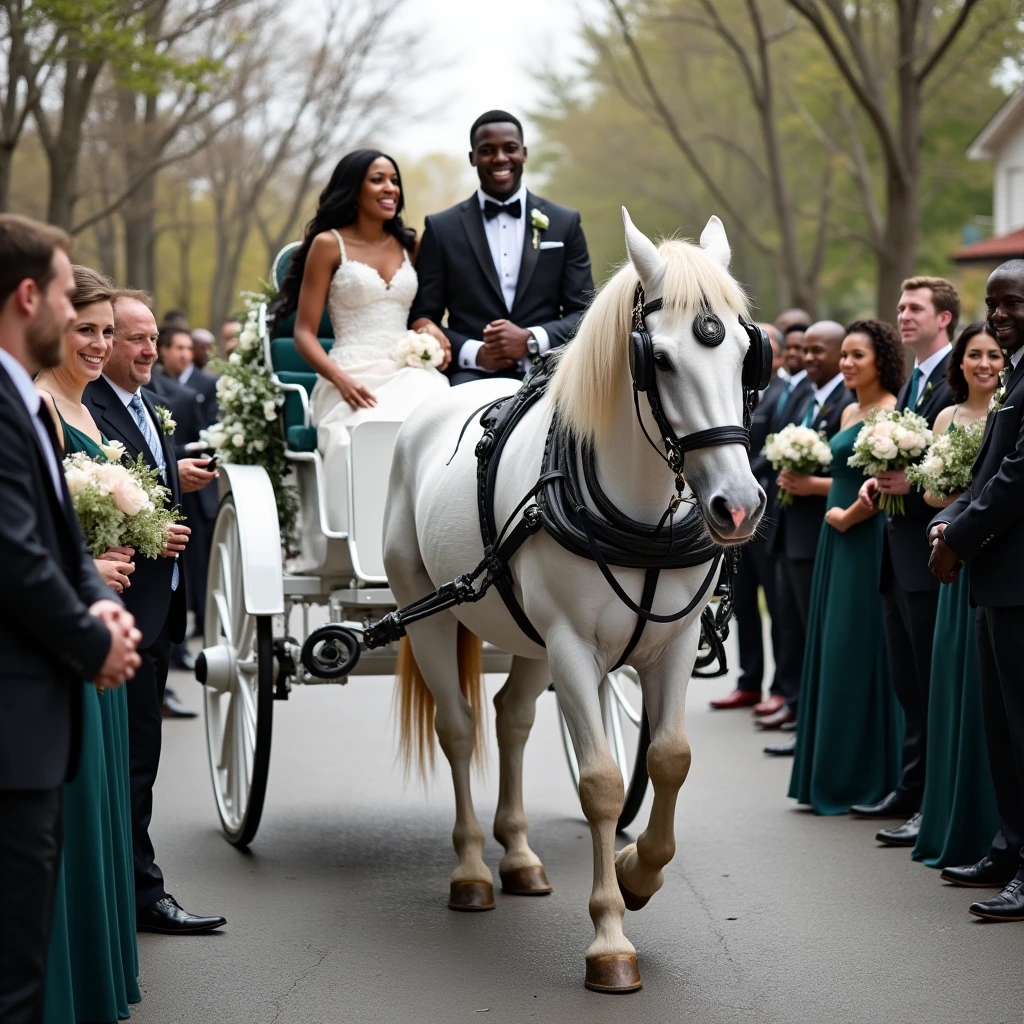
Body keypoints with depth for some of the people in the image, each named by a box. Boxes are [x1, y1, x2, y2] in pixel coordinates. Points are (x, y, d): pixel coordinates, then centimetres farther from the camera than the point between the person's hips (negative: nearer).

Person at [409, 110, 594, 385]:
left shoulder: (564, 223, 12)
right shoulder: (442, 228, 9)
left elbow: (584, 312, 9)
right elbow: (422, 318, 7)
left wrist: (531, 340, -9)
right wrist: (475, 353, -10)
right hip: (472, 377, -1)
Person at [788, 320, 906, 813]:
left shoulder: (888, 412, -13)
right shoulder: (849, 412, 15)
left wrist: (847, 516, -11)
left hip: (866, 542, -10)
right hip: (836, 542, 10)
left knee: (858, 655, -5)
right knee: (831, 654, 11)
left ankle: (865, 779, 3)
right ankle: (833, 776, 17)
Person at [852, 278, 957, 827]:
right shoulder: (913, 381, 19)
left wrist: (912, 481, -22)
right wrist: (879, 478, 5)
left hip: (929, 553, -10)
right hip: (899, 551, 10)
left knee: (934, 683, -5)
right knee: (908, 683, 13)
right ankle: (912, 790, 20)